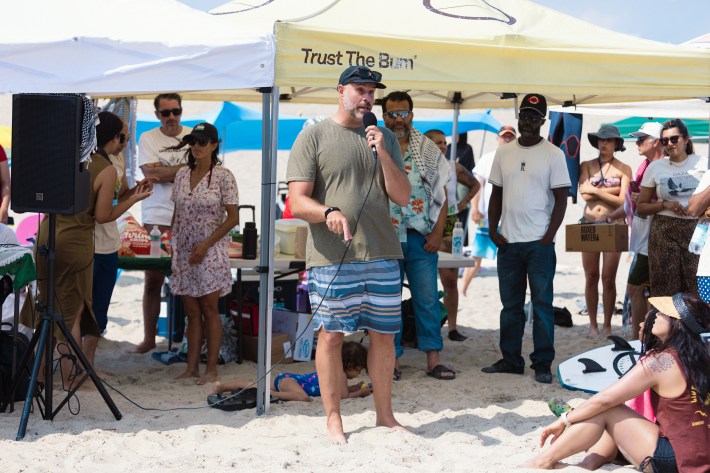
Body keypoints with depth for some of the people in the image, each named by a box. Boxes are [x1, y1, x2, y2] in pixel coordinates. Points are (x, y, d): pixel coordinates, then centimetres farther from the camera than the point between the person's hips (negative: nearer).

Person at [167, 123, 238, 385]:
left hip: (210, 252, -5)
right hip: (184, 252, 5)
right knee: (192, 312, 8)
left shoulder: (223, 176, -7)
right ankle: (192, 367, 12)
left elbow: (232, 218, -9)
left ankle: (212, 369, 4)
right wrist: (173, 243, 7)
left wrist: (206, 244, -14)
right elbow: (176, 214, 15)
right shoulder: (181, 175, 9)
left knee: (209, 310, -2)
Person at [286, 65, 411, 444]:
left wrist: (382, 153, -6)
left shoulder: (385, 138, 13)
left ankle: (384, 414, 23)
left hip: (382, 255, 4)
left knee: (384, 336, 9)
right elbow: (297, 203, -6)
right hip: (332, 257, -4)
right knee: (331, 335, 1)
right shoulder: (314, 136, -1)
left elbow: (403, 196, 6)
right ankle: (333, 418, 13)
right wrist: (328, 211, -27)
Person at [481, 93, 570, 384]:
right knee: (510, 305, 10)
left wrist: (548, 238, -11)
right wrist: (492, 230, 3)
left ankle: (542, 364, 5)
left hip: (539, 242, -4)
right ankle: (510, 360, 18)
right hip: (508, 241, 4)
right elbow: (496, 194, 13)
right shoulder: (504, 152, 10)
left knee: (542, 304, 0)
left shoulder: (553, 154, -2)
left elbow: (561, 199, -4)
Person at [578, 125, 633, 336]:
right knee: (591, 277, 4)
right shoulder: (586, 166, 7)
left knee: (609, 278, -1)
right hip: (589, 224, 1)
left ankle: (607, 325, 8)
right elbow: (585, 195, -7)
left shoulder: (624, 169, 3)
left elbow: (622, 201, -7)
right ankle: (593, 324, 13)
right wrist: (612, 189, -7)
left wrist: (596, 190, -7)